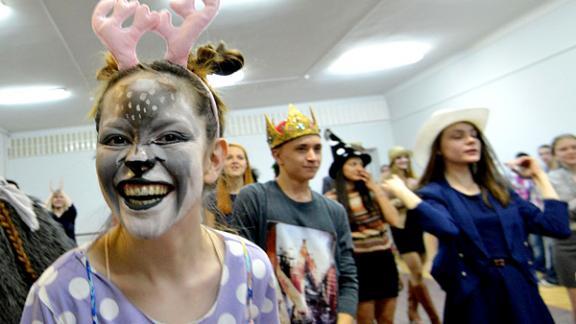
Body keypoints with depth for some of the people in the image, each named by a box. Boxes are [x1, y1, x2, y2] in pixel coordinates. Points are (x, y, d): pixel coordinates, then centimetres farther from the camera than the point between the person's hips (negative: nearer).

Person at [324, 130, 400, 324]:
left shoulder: (372, 192, 4)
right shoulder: (331, 199, -7)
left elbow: (394, 220, -7)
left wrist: (376, 189, -6)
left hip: (384, 259, 4)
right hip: (358, 262, -4)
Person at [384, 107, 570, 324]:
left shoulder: (498, 189, 10)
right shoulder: (435, 193, -7)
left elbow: (557, 226, 2)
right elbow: (446, 228, -31)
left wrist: (539, 176, 13)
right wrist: (402, 192, -26)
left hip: (520, 291, 5)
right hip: (475, 298, -5)